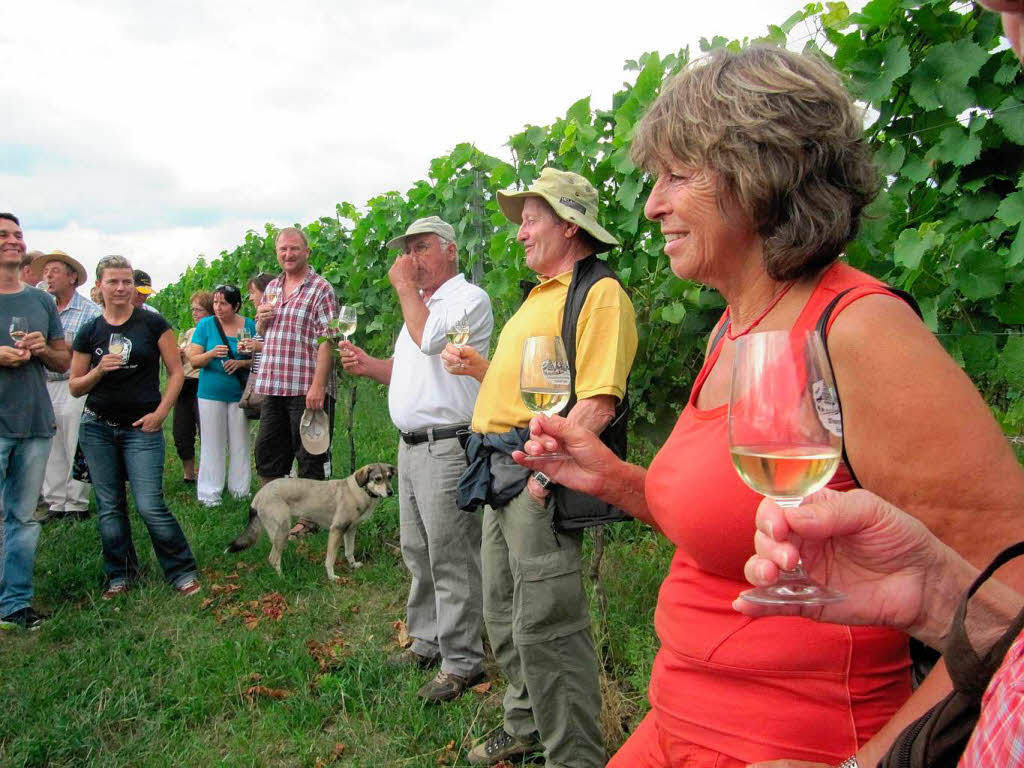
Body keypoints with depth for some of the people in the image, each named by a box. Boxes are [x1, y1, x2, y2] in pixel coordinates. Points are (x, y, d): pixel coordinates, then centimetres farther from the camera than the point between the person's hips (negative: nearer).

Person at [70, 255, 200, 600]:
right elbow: (75, 387, 8)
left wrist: (160, 412, -10)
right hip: (97, 427, 3)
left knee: (150, 505, -9)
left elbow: (176, 372, -1)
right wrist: (99, 370, -12)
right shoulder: (89, 331, 4)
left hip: (141, 429, -3)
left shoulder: (153, 323, -3)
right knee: (109, 506, 9)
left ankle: (183, 572, 5)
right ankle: (120, 575, 23)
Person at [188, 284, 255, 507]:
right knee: (212, 444, 3)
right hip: (211, 393, -1)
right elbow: (194, 360, -3)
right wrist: (212, 353, -22)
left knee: (240, 443, 7)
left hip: (239, 394, 1)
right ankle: (210, 493, 11)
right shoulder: (206, 325, -2)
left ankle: (240, 489, 18)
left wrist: (241, 363, -16)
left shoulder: (250, 326, 1)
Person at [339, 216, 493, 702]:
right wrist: (367, 365, 8)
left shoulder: (469, 299, -8)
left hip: (448, 447, -9)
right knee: (417, 553, 16)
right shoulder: (420, 304, 21)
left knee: (451, 558, -4)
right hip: (411, 445, 10)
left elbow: (428, 338, -25)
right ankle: (427, 641, 30)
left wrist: (405, 286, -12)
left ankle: (461, 662, 6)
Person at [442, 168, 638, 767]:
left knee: (546, 627, -4)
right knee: (503, 615, 18)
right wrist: (480, 368, 12)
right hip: (503, 470, 10)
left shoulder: (599, 292, -11)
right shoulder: (542, 295, 21)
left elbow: (599, 403, -20)